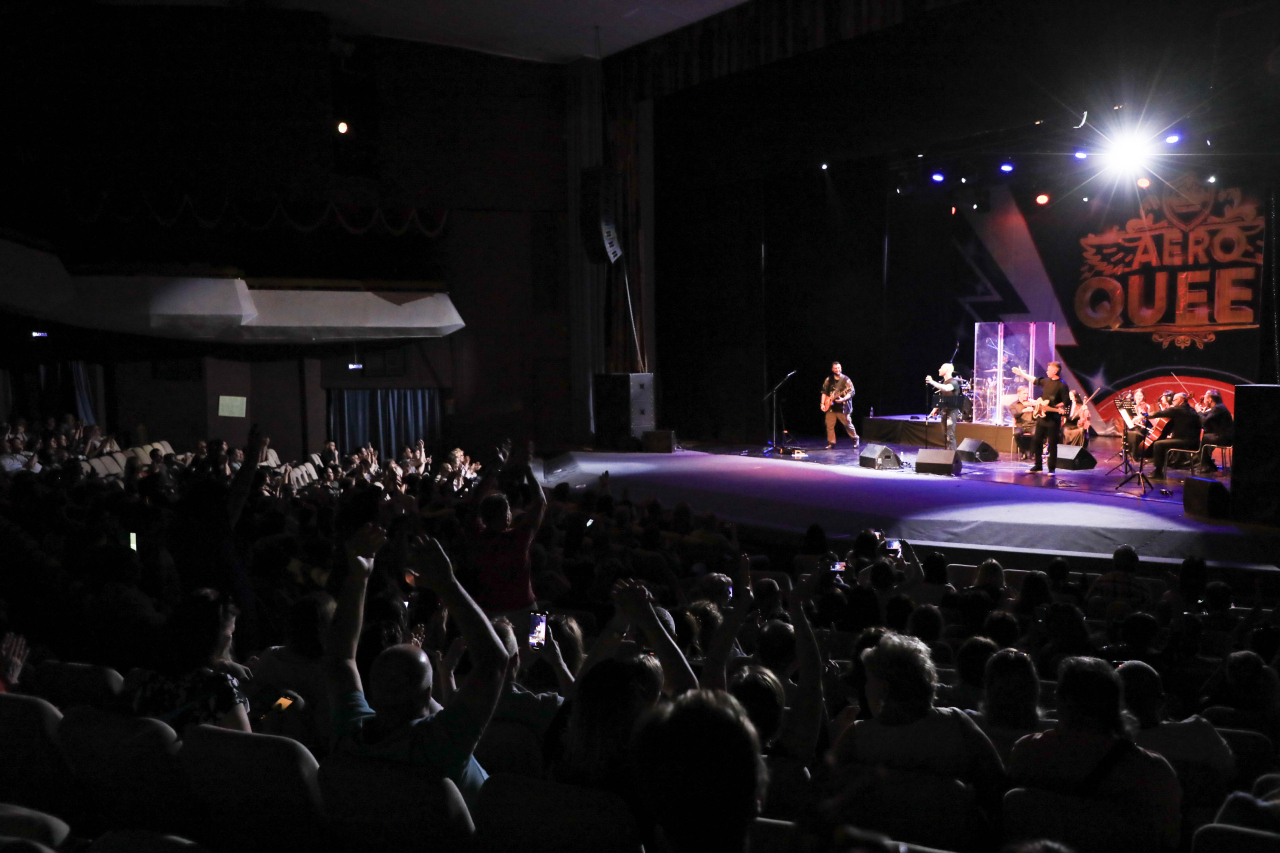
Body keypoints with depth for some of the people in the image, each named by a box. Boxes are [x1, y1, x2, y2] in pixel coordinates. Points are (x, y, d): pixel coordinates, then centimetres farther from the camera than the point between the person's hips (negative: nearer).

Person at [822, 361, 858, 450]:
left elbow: (851, 392, -6)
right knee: (830, 426, 1)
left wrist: (843, 399, -22)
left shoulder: (846, 379, -3)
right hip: (831, 407, 4)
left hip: (842, 407, -4)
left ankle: (855, 439, 19)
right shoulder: (829, 380, 9)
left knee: (847, 424, 0)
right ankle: (831, 443, 10)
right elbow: (824, 392, 13)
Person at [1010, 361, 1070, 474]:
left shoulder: (1062, 385, -11)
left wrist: (1053, 407, -21)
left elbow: (1066, 402, -15)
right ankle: (1037, 466, 18)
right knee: (1036, 440, 9)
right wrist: (1022, 373, 30)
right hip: (1043, 417, 7)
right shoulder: (1046, 381, 10)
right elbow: (1035, 380, 26)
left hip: (1053, 419, -7)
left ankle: (1052, 468, 7)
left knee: (1052, 443, -1)